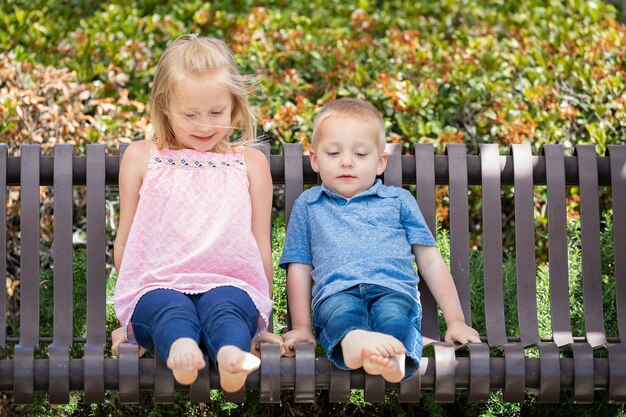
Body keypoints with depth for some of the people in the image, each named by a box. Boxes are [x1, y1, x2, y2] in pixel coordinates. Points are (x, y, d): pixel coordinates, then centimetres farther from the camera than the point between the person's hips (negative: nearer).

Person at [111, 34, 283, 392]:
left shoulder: (251, 162, 18)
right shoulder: (142, 157, 17)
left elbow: (261, 244, 19)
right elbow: (125, 238, 22)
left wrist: (263, 320, 20)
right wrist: (127, 307, 23)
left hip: (230, 284, 0)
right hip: (156, 286, 0)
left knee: (225, 307, -37)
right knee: (169, 310, -37)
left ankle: (232, 355, -67)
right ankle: (181, 350, -67)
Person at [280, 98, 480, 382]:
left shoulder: (398, 200, 27)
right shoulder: (307, 205, 29)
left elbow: (430, 260, 23)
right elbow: (299, 267, 24)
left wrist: (455, 320, 15)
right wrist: (301, 326, 11)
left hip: (394, 289, 0)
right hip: (335, 292, 0)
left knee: (392, 312, -38)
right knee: (341, 310, -39)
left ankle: (394, 357, -70)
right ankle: (353, 341, -71)